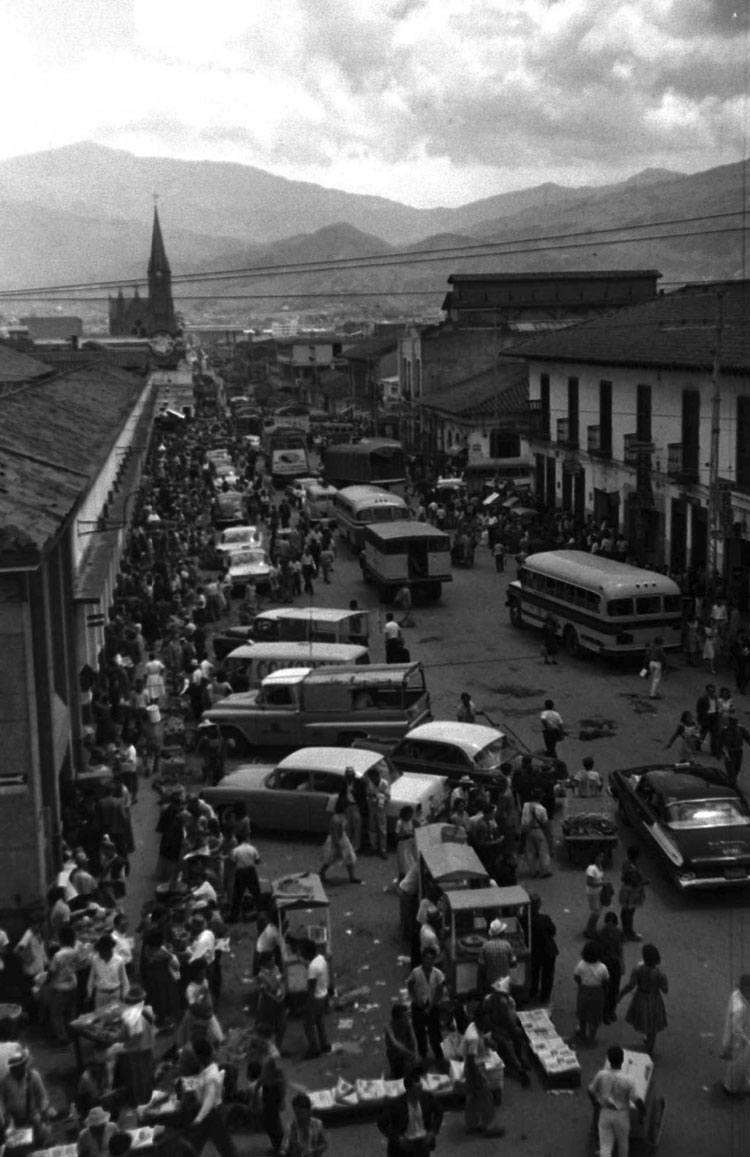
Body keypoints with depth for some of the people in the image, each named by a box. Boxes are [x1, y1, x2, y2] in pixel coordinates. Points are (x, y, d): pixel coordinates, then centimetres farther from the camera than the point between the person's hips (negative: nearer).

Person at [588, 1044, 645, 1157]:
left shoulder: (601, 1075, -17)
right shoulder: (627, 1080, -27)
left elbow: (591, 1091, -3)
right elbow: (636, 1100, -19)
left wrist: (597, 1106, 17)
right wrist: (643, 1110, 3)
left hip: (605, 1113, 1)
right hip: (621, 1115, -1)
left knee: (605, 1147, 7)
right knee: (623, 1142, 25)